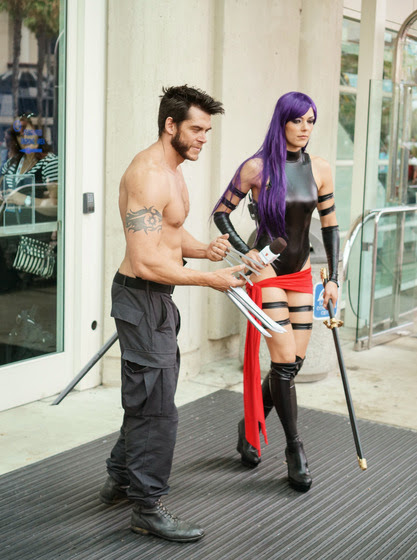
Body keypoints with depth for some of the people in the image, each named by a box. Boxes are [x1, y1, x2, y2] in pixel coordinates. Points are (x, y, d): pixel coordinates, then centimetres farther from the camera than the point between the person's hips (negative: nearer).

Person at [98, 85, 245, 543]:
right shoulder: (148, 175, -22)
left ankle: (121, 480, 37)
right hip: (141, 297, -11)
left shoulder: (171, 171, 12)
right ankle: (147, 508, 8)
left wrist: (205, 249, 1)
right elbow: (147, 263, -28)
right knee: (155, 404, -4)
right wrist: (209, 279, -22)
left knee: (147, 396, 21)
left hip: (157, 298, 11)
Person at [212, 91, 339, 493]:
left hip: (301, 274, 5)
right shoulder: (257, 168, -10)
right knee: (285, 360, -7)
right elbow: (221, 212, -1)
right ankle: (294, 449, 8)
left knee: (294, 362, 6)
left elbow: (329, 225, 9)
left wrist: (332, 278, 6)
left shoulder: (319, 170, 2)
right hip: (267, 274, -5)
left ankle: (250, 426, 29)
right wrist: (247, 252, -10)